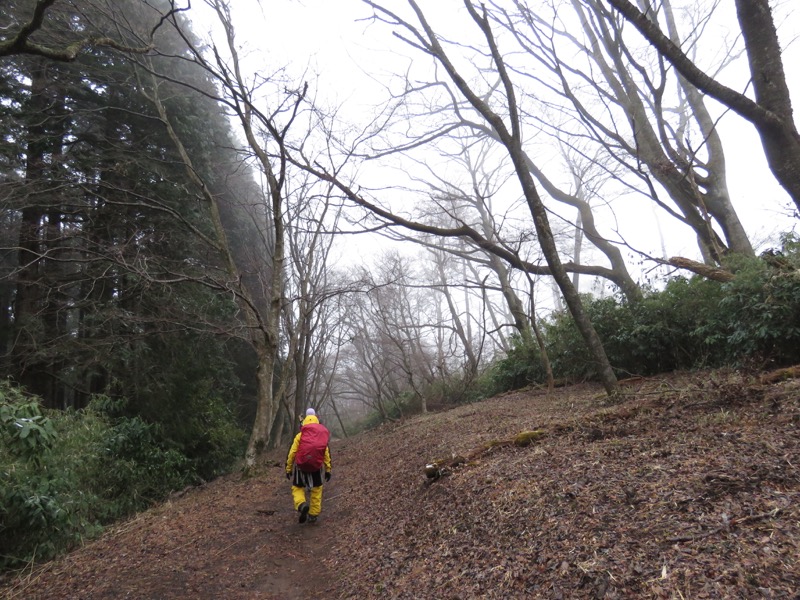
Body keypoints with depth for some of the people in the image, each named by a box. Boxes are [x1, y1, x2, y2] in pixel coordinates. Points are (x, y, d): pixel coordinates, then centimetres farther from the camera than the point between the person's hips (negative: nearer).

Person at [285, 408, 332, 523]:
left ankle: (301, 504, -16)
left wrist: (288, 469, 6)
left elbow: (292, 453, -2)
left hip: (301, 466, -2)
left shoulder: (300, 435, 1)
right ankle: (313, 515, 17)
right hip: (317, 467, 2)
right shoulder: (322, 436, 7)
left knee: (297, 488, 13)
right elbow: (327, 455, 7)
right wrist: (328, 470, 12)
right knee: (316, 490, 18)